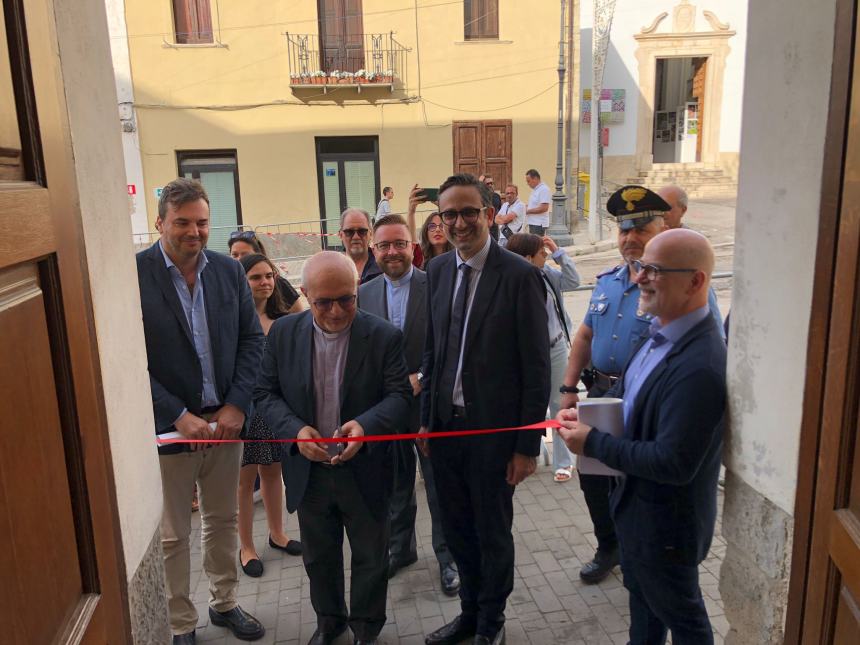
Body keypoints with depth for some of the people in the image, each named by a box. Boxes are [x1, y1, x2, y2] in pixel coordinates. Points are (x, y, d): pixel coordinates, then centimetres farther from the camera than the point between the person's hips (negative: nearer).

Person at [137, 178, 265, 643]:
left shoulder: (229, 270, 1)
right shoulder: (134, 274, -12)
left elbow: (252, 339, 3)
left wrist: (237, 405, -7)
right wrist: (179, 416, -16)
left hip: (226, 420, 4)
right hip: (168, 426, -4)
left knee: (223, 520, 20)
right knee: (173, 536, 12)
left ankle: (224, 602, 40)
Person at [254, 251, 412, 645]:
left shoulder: (384, 337, -12)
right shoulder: (283, 333, -5)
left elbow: (399, 395, -13)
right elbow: (265, 393, -1)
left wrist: (366, 424, -32)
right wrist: (295, 430, -19)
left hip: (364, 470, -2)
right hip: (308, 470, 2)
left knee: (370, 557, 15)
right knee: (318, 556, 22)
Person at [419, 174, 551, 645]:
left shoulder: (520, 276, -14)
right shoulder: (438, 270, 4)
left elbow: (536, 367, -13)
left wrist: (528, 445, -12)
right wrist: (426, 418, 10)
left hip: (493, 429, -5)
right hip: (445, 424, 5)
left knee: (493, 533, 14)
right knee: (457, 529, 19)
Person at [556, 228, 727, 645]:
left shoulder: (699, 367, -34)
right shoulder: (660, 332, -4)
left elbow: (674, 464, -32)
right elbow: (628, 390, 12)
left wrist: (593, 443, -24)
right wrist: (582, 413, -5)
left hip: (665, 521, -8)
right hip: (637, 502, 9)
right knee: (641, 594, 30)